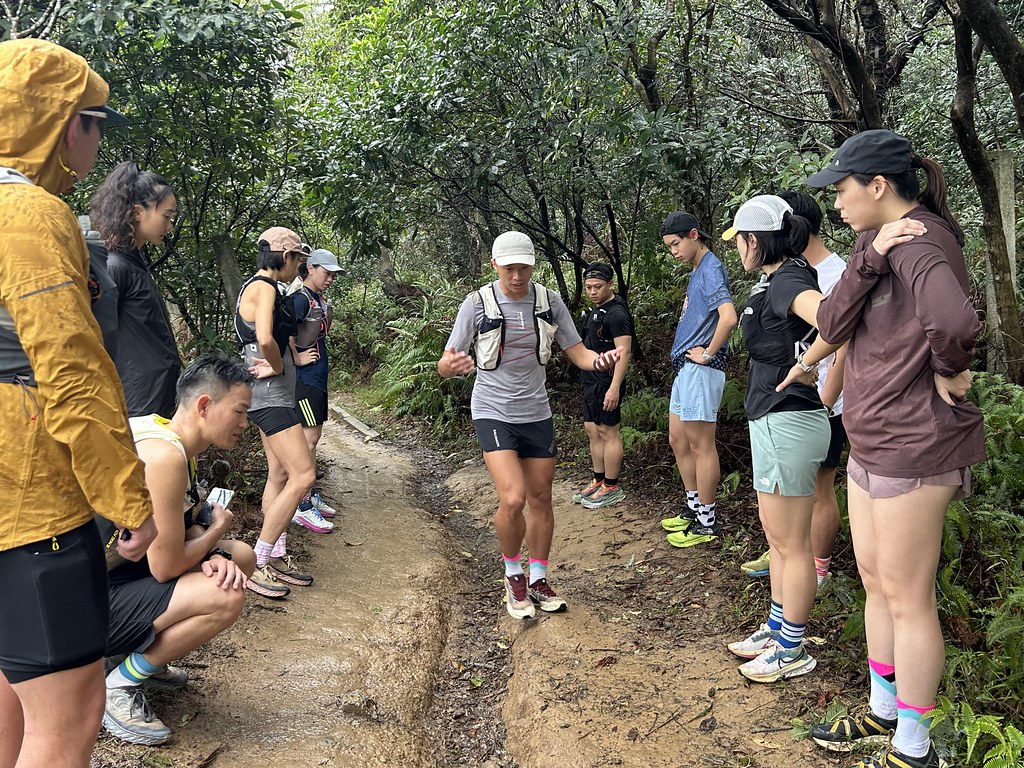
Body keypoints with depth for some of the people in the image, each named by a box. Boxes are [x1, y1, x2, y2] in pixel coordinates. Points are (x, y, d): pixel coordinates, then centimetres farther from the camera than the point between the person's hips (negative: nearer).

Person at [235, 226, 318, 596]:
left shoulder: (266, 288, 17)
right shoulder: (263, 288, -15)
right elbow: (265, 338, -31)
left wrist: (284, 359, -2)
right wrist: (279, 366, -13)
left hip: (275, 394, 11)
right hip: (269, 394, -11)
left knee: (280, 474, 13)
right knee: (303, 475, -12)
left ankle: (277, 557, 20)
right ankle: (257, 562, -6)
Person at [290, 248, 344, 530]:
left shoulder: (320, 300, 13)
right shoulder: (301, 299, -15)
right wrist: (297, 359, -19)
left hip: (318, 377, 9)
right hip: (304, 378, -9)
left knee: (313, 437, 15)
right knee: (308, 439, -8)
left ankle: (311, 495, 25)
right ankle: (302, 508, -3)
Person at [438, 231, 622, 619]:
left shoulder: (550, 301, -2)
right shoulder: (477, 303, -10)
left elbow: (578, 354, 1)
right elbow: (445, 365, -10)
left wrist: (602, 359, -23)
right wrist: (450, 365, -35)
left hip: (537, 412, 4)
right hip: (493, 412, -4)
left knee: (540, 499, 9)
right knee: (513, 499, -17)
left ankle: (538, 580, 28)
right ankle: (513, 576, 10)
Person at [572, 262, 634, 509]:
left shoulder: (616, 313, -15)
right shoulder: (596, 311, 16)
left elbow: (623, 351, -21)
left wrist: (614, 388, -26)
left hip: (606, 384, -10)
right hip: (592, 381, 10)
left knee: (608, 432, -3)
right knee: (593, 431, 14)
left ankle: (612, 488, 5)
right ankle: (599, 481, 24)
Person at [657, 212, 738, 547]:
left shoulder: (711, 269, -13)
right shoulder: (696, 271, 17)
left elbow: (728, 317, -28)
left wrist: (708, 354, -18)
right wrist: (695, 353, 13)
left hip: (700, 369, -10)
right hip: (685, 369, 10)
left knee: (701, 445, -3)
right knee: (678, 440, 16)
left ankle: (708, 523, 7)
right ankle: (694, 508, 28)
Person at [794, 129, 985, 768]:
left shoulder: (919, 240, -19)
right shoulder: (877, 240, 11)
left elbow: (954, 321, -40)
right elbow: (831, 324, -3)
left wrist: (948, 373, -20)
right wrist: (869, 260, -16)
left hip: (914, 446, -10)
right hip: (870, 441, 10)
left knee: (906, 596, 4)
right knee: (875, 578, 20)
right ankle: (885, 709, 38)